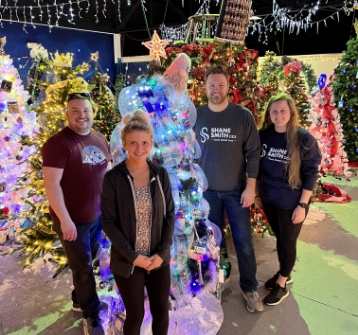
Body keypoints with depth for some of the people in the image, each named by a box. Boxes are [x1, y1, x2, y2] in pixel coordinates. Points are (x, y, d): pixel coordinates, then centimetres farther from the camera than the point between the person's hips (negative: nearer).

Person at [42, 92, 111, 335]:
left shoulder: (100, 140, 4)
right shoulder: (58, 143, -18)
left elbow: (108, 172, 14)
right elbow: (51, 183, -22)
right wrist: (64, 219, -23)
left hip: (98, 214, 7)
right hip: (73, 219, -7)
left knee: (89, 262, 22)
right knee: (83, 266, 7)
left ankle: (81, 300, 45)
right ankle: (92, 314, 27)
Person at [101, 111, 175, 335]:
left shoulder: (161, 174, -3)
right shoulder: (113, 178, -12)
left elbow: (170, 215, 0)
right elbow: (108, 222, -10)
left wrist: (162, 252, -8)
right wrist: (132, 256, -14)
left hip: (159, 259, 3)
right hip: (127, 261, -2)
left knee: (161, 311, 16)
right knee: (135, 315, 13)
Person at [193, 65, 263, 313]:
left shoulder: (243, 116, -7)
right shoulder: (195, 117, -2)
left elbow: (253, 153, -6)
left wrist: (250, 187, -10)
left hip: (236, 189, -1)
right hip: (206, 189, 2)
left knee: (243, 240, 5)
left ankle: (250, 288, 23)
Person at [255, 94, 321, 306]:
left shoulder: (304, 138, -14)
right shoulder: (263, 136, -3)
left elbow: (311, 173, -11)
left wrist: (302, 205, -13)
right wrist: (257, 194, 8)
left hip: (292, 202, -4)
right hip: (269, 199, 4)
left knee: (288, 242, 11)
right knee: (279, 239, 20)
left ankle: (282, 285, 30)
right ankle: (284, 274, 42)